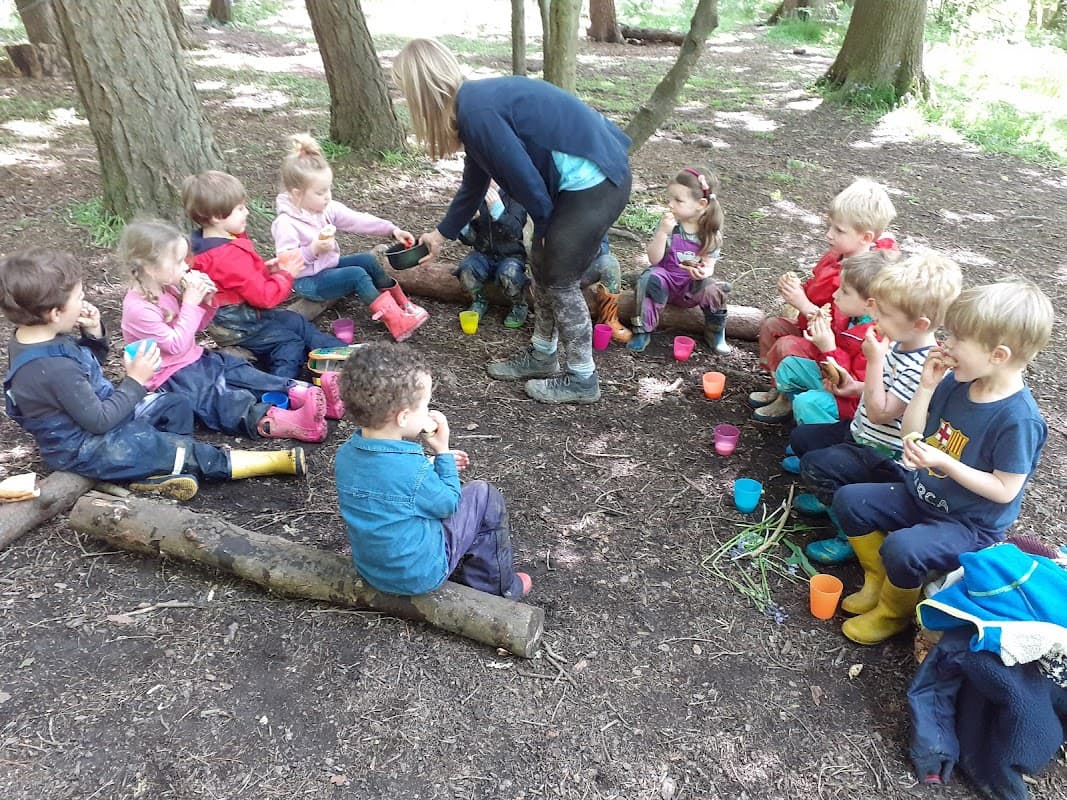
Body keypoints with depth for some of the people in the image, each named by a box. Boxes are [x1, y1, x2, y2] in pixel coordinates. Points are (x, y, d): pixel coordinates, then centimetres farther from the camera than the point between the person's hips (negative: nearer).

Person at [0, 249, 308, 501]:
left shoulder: (37, 336, -3)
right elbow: (99, 421, -28)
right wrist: (134, 382, -21)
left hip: (99, 412, 10)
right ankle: (277, 461, -7)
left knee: (178, 406, 13)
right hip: (86, 447, -10)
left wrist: (93, 333, -5)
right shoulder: (54, 368, -33)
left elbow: (88, 363, 14)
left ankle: (162, 469, -4)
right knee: (186, 449, -9)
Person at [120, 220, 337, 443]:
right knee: (217, 400, -28)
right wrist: (191, 303, -23)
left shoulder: (167, 288, 3)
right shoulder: (137, 308, -22)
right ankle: (284, 423, -52)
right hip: (171, 378, -9)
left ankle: (302, 394, -23)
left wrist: (205, 302, -6)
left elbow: (193, 328, 13)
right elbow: (177, 345, -24)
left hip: (196, 359, 9)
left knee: (245, 374, -8)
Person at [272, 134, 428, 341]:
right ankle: (394, 322, -25)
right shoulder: (285, 224, -22)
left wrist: (392, 230, -13)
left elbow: (358, 221, -4)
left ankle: (402, 305, -1)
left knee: (367, 259, -8)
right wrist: (313, 249, -35)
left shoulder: (327, 209, -1)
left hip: (330, 266, 8)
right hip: (306, 281, -8)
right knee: (357, 275, -23)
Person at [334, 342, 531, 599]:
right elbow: (449, 504, -12)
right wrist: (442, 452, -9)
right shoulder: (412, 469, -32)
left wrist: (435, 464, 9)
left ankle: (464, 569, 32)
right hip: (421, 575, -7)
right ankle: (500, 585, 20)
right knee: (484, 496, 5)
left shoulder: (345, 456, -11)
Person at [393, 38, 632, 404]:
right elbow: (474, 184, 23)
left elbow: (524, 177, -17)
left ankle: (582, 379, 14)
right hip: (580, 179, 9)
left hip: (595, 181, -9)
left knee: (559, 278, 0)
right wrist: (441, 234, 34)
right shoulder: (474, 102, 12)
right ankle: (542, 354, 33)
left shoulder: (477, 110, -19)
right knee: (541, 265, 17)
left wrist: (544, 226, 1)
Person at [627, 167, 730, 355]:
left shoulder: (711, 233, -6)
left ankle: (715, 332, -4)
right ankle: (642, 331, -21)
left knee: (712, 289, -30)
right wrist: (662, 232, -29)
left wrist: (704, 272, -29)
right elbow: (654, 259, -15)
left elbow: (709, 264, -4)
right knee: (649, 279, -32)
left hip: (692, 285, 0)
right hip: (666, 278, 0)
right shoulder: (669, 225, -9)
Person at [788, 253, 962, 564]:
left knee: (815, 466, -22)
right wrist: (855, 387, 3)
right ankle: (833, 496, 25)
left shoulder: (920, 366, -31)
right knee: (801, 437, 14)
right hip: (860, 432, 10)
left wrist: (875, 360, -30)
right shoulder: (899, 343, -1)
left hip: (882, 454, -10)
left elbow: (880, 413, -28)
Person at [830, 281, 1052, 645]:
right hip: (920, 496, 8)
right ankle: (879, 580, 15)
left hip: (969, 524, -7)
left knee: (901, 547, -31)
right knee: (848, 499, -1)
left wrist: (944, 462, -30)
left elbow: (1005, 490, -21)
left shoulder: (1019, 419, -26)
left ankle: (894, 612, 2)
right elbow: (912, 435, 1)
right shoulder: (956, 382, -6)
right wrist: (927, 385, -11)